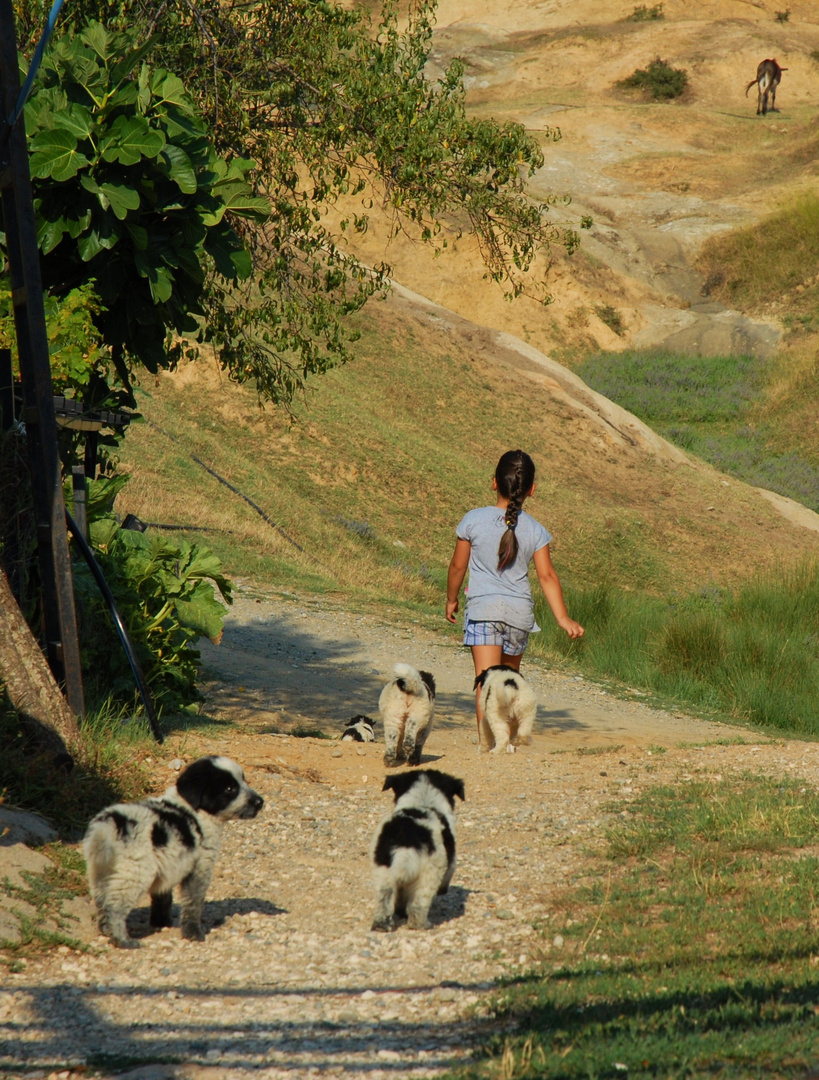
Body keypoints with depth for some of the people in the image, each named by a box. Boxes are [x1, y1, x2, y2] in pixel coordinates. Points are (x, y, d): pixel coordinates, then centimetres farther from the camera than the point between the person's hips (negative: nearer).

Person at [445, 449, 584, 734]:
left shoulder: (473, 520, -3)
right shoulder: (535, 530, 1)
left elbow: (458, 566, 4)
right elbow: (547, 575, -3)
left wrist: (451, 599, 20)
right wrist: (563, 618, -1)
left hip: (484, 607, -3)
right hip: (520, 611, 3)